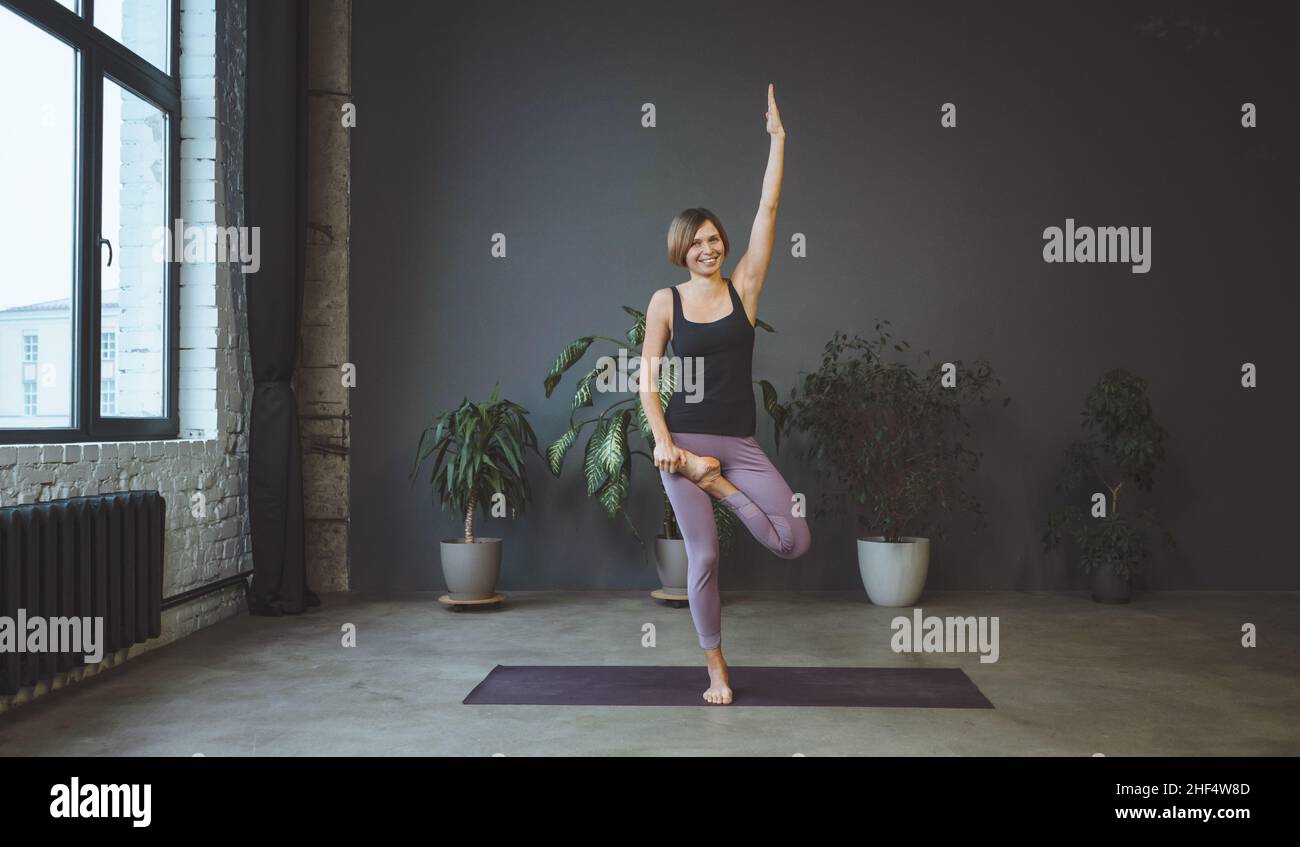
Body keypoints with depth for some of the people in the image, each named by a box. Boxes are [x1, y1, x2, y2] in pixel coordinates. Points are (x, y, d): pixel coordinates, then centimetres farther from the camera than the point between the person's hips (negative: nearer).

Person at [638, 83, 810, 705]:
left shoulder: (743, 286, 5)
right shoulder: (666, 302, 2)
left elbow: (768, 209, 2)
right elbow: (648, 379, 2)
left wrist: (778, 138, 0)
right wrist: (661, 438, -11)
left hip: (739, 443, 2)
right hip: (685, 441, -2)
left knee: (794, 541, -9)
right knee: (703, 557, -2)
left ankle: (721, 487, 13)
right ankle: (716, 670, 16)